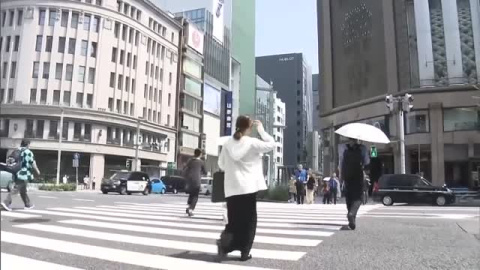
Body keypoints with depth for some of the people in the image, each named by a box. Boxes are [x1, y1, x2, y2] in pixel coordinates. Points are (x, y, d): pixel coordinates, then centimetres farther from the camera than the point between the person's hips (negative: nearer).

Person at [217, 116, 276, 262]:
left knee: (234, 221, 12)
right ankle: (244, 252, 13)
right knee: (248, 221, 10)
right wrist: (261, 130, 10)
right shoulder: (252, 142, -7)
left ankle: (224, 242, -11)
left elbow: (221, 165, 10)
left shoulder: (228, 143, 4)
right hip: (248, 187, -3)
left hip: (232, 188, 4)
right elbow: (272, 144, 5)